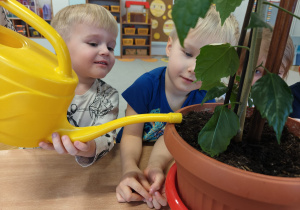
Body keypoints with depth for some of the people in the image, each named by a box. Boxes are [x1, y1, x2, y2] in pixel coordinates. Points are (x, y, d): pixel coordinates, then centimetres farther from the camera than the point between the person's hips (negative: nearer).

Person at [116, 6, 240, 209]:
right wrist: (129, 168, -39)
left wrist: (155, 167, -42)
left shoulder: (205, 96, -18)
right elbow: (132, 134, -19)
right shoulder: (147, 84, -23)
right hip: (132, 155, 2)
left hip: (170, 161, -1)